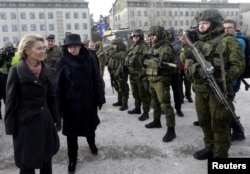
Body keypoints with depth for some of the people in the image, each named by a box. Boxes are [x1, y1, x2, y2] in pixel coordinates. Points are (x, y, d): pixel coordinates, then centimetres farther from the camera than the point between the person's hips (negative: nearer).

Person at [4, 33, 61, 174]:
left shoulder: (46, 70, 1)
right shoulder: (16, 71, -12)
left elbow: (52, 97, 6)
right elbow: (11, 101, -9)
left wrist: (57, 119, 6)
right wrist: (10, 127, -9)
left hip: (45, 121, 4)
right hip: (25, 123, -4)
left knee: (47, 158, 17)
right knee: (27, 163, 10)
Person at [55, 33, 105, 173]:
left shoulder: (90, 59, -6)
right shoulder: (63, 62, -8)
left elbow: (97, 80, -2)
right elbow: (59, 85, -7)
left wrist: (100, 98, -2)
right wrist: (59, 106, -9)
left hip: (88, 100, 2)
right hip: (71, 103, -1)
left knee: (90, 126, 22)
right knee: (72, 132, 8)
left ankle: (92, 143, 52)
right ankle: (72, 159, 26)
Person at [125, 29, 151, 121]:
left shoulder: (144, 46, -9)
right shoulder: (132, 47, 19)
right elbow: (127, 59, 25)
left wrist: (143, 72, -25)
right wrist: (127, 68, 20)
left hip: (140, 74, -9)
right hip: (132, 74, 9)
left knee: (143, 94, -4)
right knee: (135, 93, 19)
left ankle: (146, 112, 3)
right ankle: (137, 108, 34)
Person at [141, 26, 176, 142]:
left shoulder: (166, 48, -12)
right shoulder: (154, 48, 17)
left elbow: (159, 63, -26)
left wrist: (146, 60, -13)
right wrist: (147, 60, -7)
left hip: (161, 80, -9)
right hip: (152, 79, 9)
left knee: (165, 104, -10)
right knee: (155, 102, 20)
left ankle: (171, 130, -6)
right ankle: (156, 121, 37)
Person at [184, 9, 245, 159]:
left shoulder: (228, 41, -6)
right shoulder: (197, 44, 13)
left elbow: (239, 65, -10)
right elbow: (188, 64, 11)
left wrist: (222, 79, -20)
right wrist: (194, 68, -12)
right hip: (200, 90, 7)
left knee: (219, 124, 3)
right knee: (204, 122, 17)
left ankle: (220, 155, 19)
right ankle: (210, 148, 35)